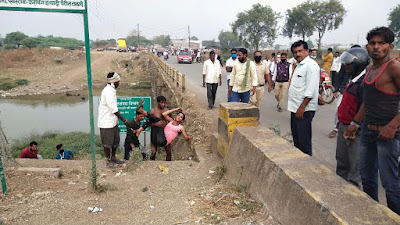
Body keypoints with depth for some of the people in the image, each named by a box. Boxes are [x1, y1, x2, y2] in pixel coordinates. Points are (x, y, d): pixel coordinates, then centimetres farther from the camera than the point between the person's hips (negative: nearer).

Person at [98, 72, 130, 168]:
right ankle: (108, 161, 18)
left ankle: (113, 157, 34)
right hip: (106, 122, -10)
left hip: (112, 121, 10)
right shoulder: (108, 92, -21)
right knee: (108, 142, 4)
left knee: (115, 140, 19)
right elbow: (114, 109, -23)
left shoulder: (111, 90, 10)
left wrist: (119, 118, 19)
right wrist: (124, 120, -19)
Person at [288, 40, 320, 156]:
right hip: (296, 108, 10)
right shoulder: (299, 65, 17)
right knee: (296, 137, 18)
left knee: (304, 141, -4)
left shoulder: (311, 65, -13)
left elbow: (310, 91, -20)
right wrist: (296, 107, 18)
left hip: (304, 109, -10)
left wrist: (302, 108, -22)